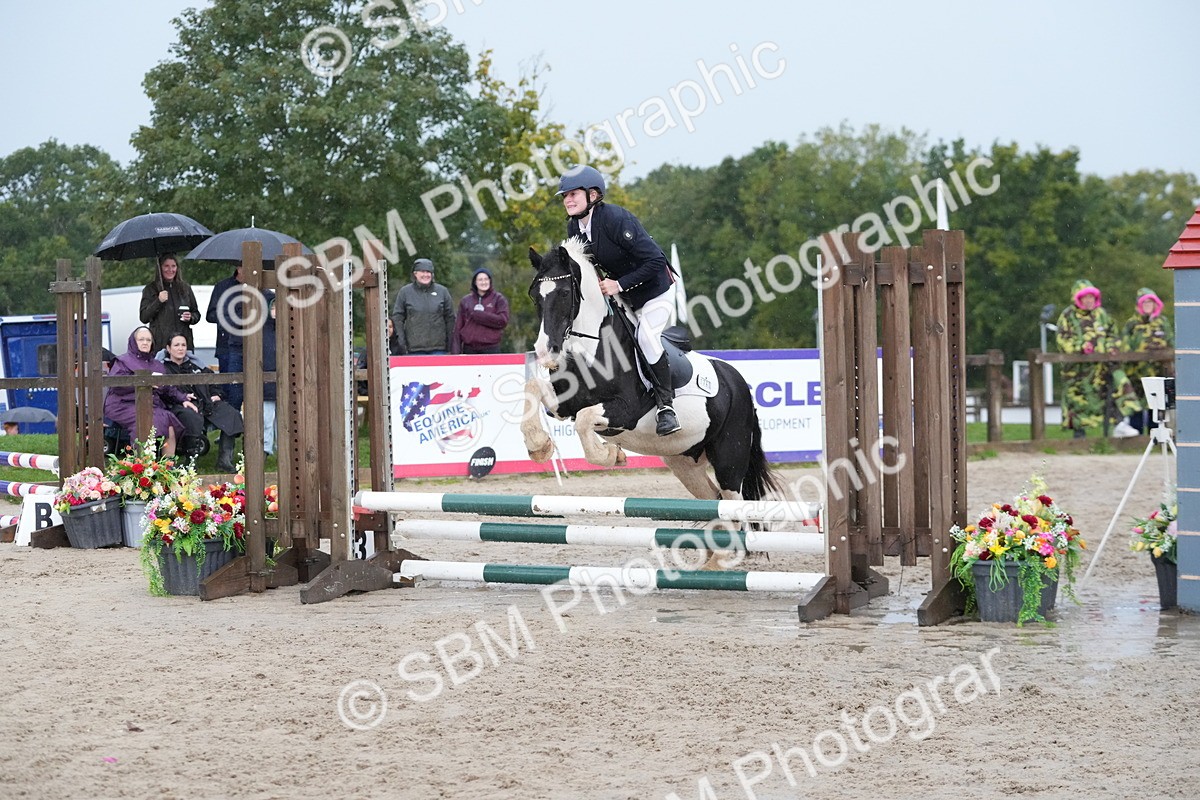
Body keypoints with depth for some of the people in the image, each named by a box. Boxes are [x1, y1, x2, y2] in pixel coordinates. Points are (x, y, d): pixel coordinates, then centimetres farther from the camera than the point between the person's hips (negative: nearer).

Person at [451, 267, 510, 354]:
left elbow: (503, 321, -9)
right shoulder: (466, 301, 11)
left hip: (490, 348, -3)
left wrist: (477, 315, -10)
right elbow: (458, 326, 9)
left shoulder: (499, 299, 4)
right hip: (469, 349, 3)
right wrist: (455, 350, -1)